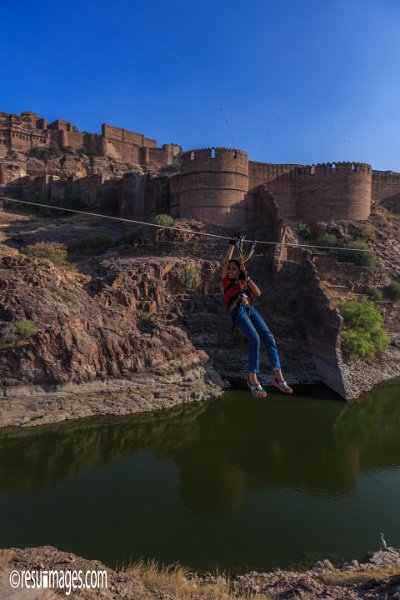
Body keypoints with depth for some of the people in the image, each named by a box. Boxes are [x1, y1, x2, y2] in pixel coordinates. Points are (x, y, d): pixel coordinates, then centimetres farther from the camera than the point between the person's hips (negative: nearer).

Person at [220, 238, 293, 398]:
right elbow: (226, 261, 9)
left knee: (268, 337, -16)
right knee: (254, 338, -27)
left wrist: (247, 278, 10)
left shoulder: (244, 283, 29)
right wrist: (232, 244, 7)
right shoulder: (225, 281, 19)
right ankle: (252, 379, -25)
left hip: (251, 309, 4)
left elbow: (258, 294, 14)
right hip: (238, 312, -4)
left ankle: (278, 376, -18)